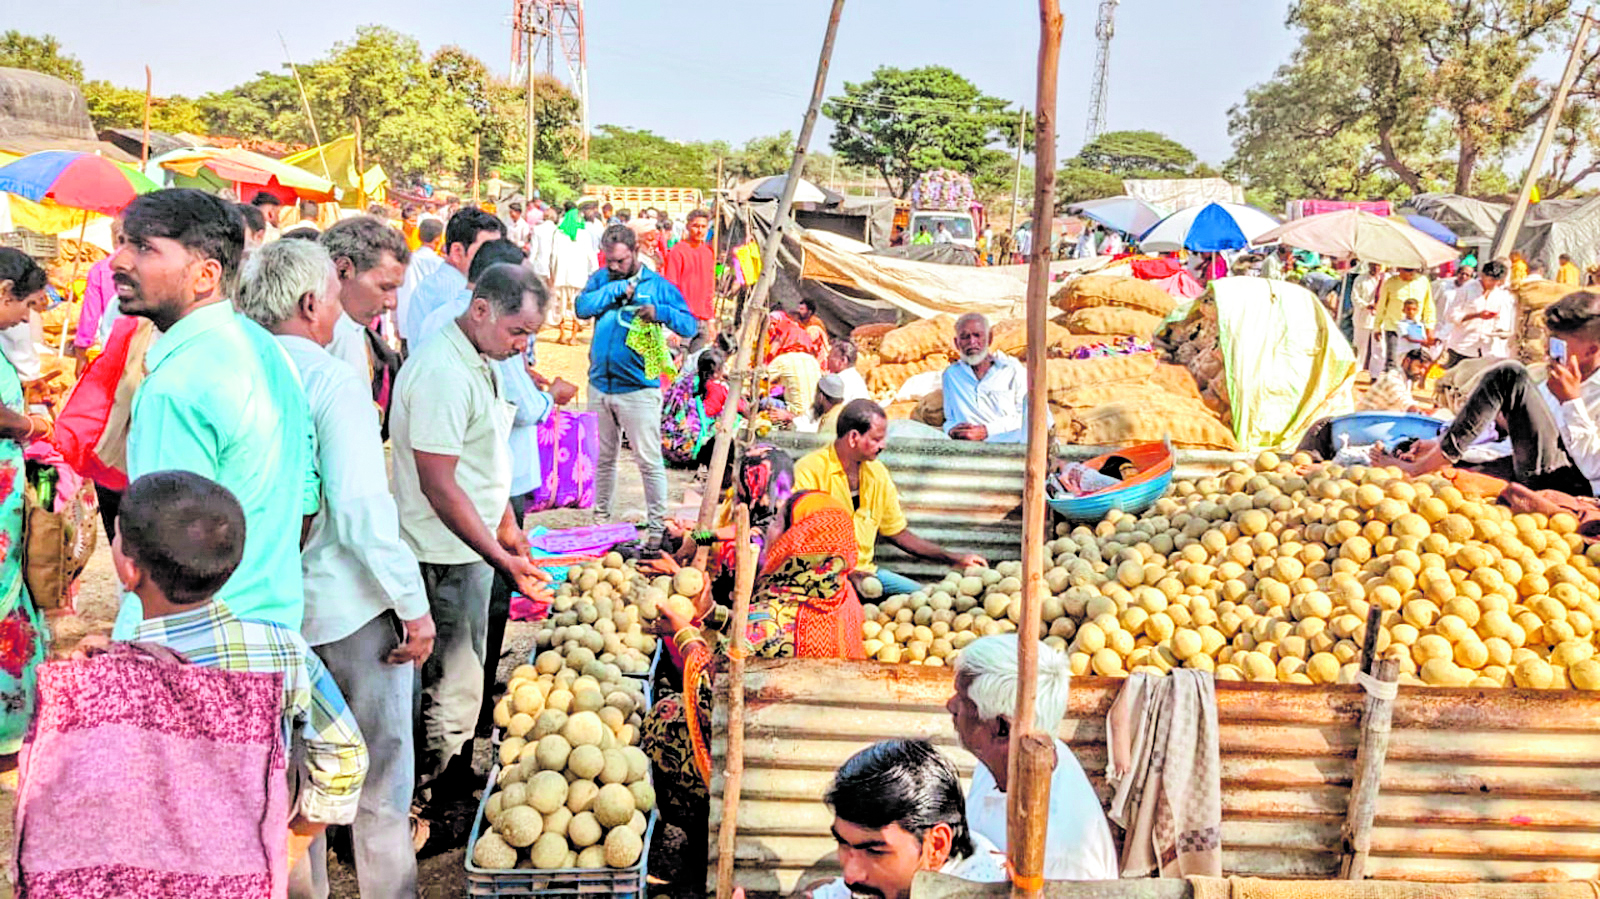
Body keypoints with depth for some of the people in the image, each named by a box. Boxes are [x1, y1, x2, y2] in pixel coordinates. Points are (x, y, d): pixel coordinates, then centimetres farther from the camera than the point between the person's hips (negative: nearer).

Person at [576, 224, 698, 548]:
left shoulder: (657, 285, -2)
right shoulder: (601, 279, 9)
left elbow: (691, 326, -8)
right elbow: (582, 307, -9)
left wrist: (661, 312, -25)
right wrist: (618, 288, -13)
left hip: (638, 390, -4)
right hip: (600, 386, 4)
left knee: (649, 461, -5)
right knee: (603, 458, 16)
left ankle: (656, 527, 3)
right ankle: (601, 518, 29)